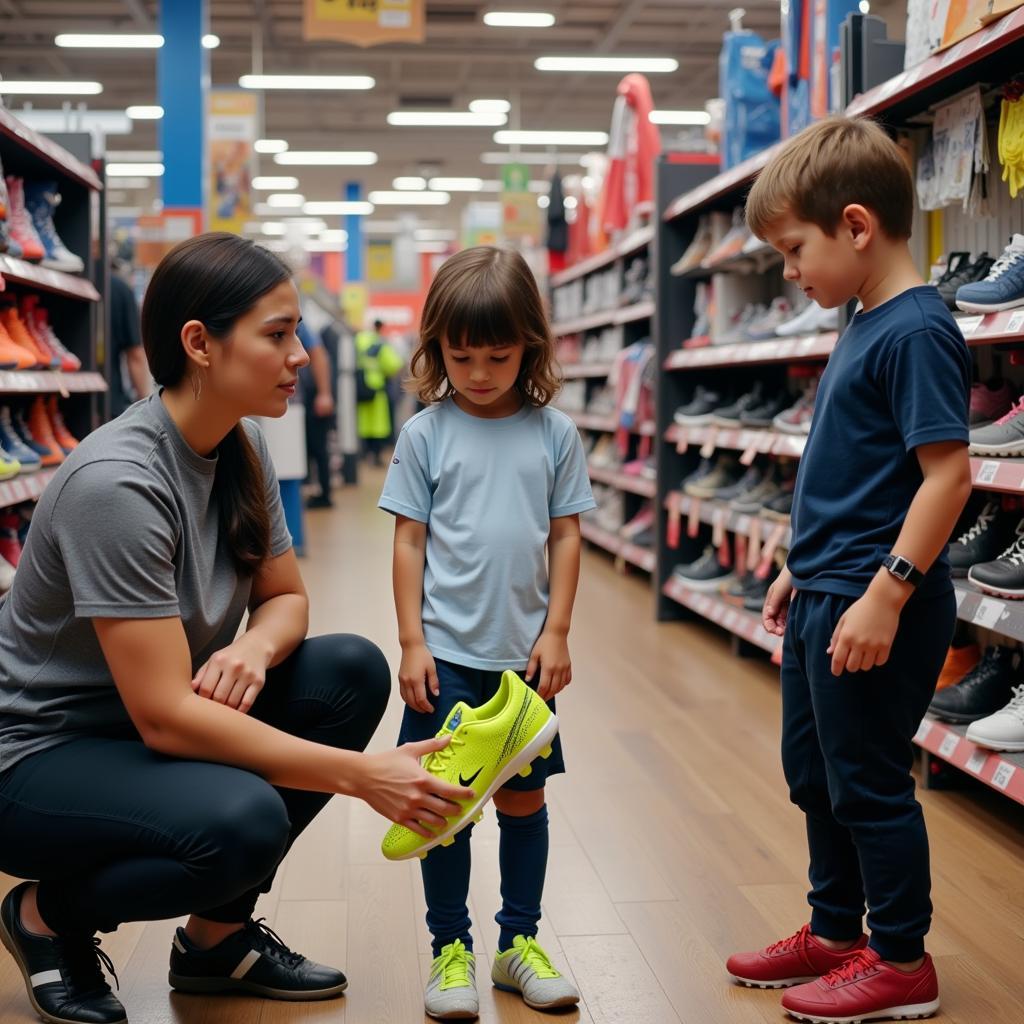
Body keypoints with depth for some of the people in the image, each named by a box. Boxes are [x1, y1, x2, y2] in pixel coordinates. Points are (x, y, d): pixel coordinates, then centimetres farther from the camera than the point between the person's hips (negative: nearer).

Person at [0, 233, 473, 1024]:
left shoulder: (241, 447, -3)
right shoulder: (116, 482, -28)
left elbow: (285, 598, 7)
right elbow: (163, 716, -30)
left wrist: (253, 648, -18)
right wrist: (363, 774, -32)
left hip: (153, 728, 8)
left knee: (354, 671, -9)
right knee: (240, 820, -33)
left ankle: (218, 933, 4)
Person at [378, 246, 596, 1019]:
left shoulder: (554, 433, 1)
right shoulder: (425, 435, -2)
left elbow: (566, 535, 3)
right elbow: (409, 540, -1)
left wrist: (556, 632, -2)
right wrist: (412, 642, -5)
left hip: (525, 652, 2)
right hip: (447, 652, -1)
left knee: (524, 798, 11)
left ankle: (520, 942, 26)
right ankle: (451, 949, 19)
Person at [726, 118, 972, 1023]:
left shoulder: (916, 331, -18)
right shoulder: (866, 327, 11)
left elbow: (947, 472, -24)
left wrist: (887, 593, -26)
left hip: (872, 607, -10)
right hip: (823, 598, 10)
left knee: (869, 780, 3)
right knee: (815, 773, 19)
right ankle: (835, 933, 35)